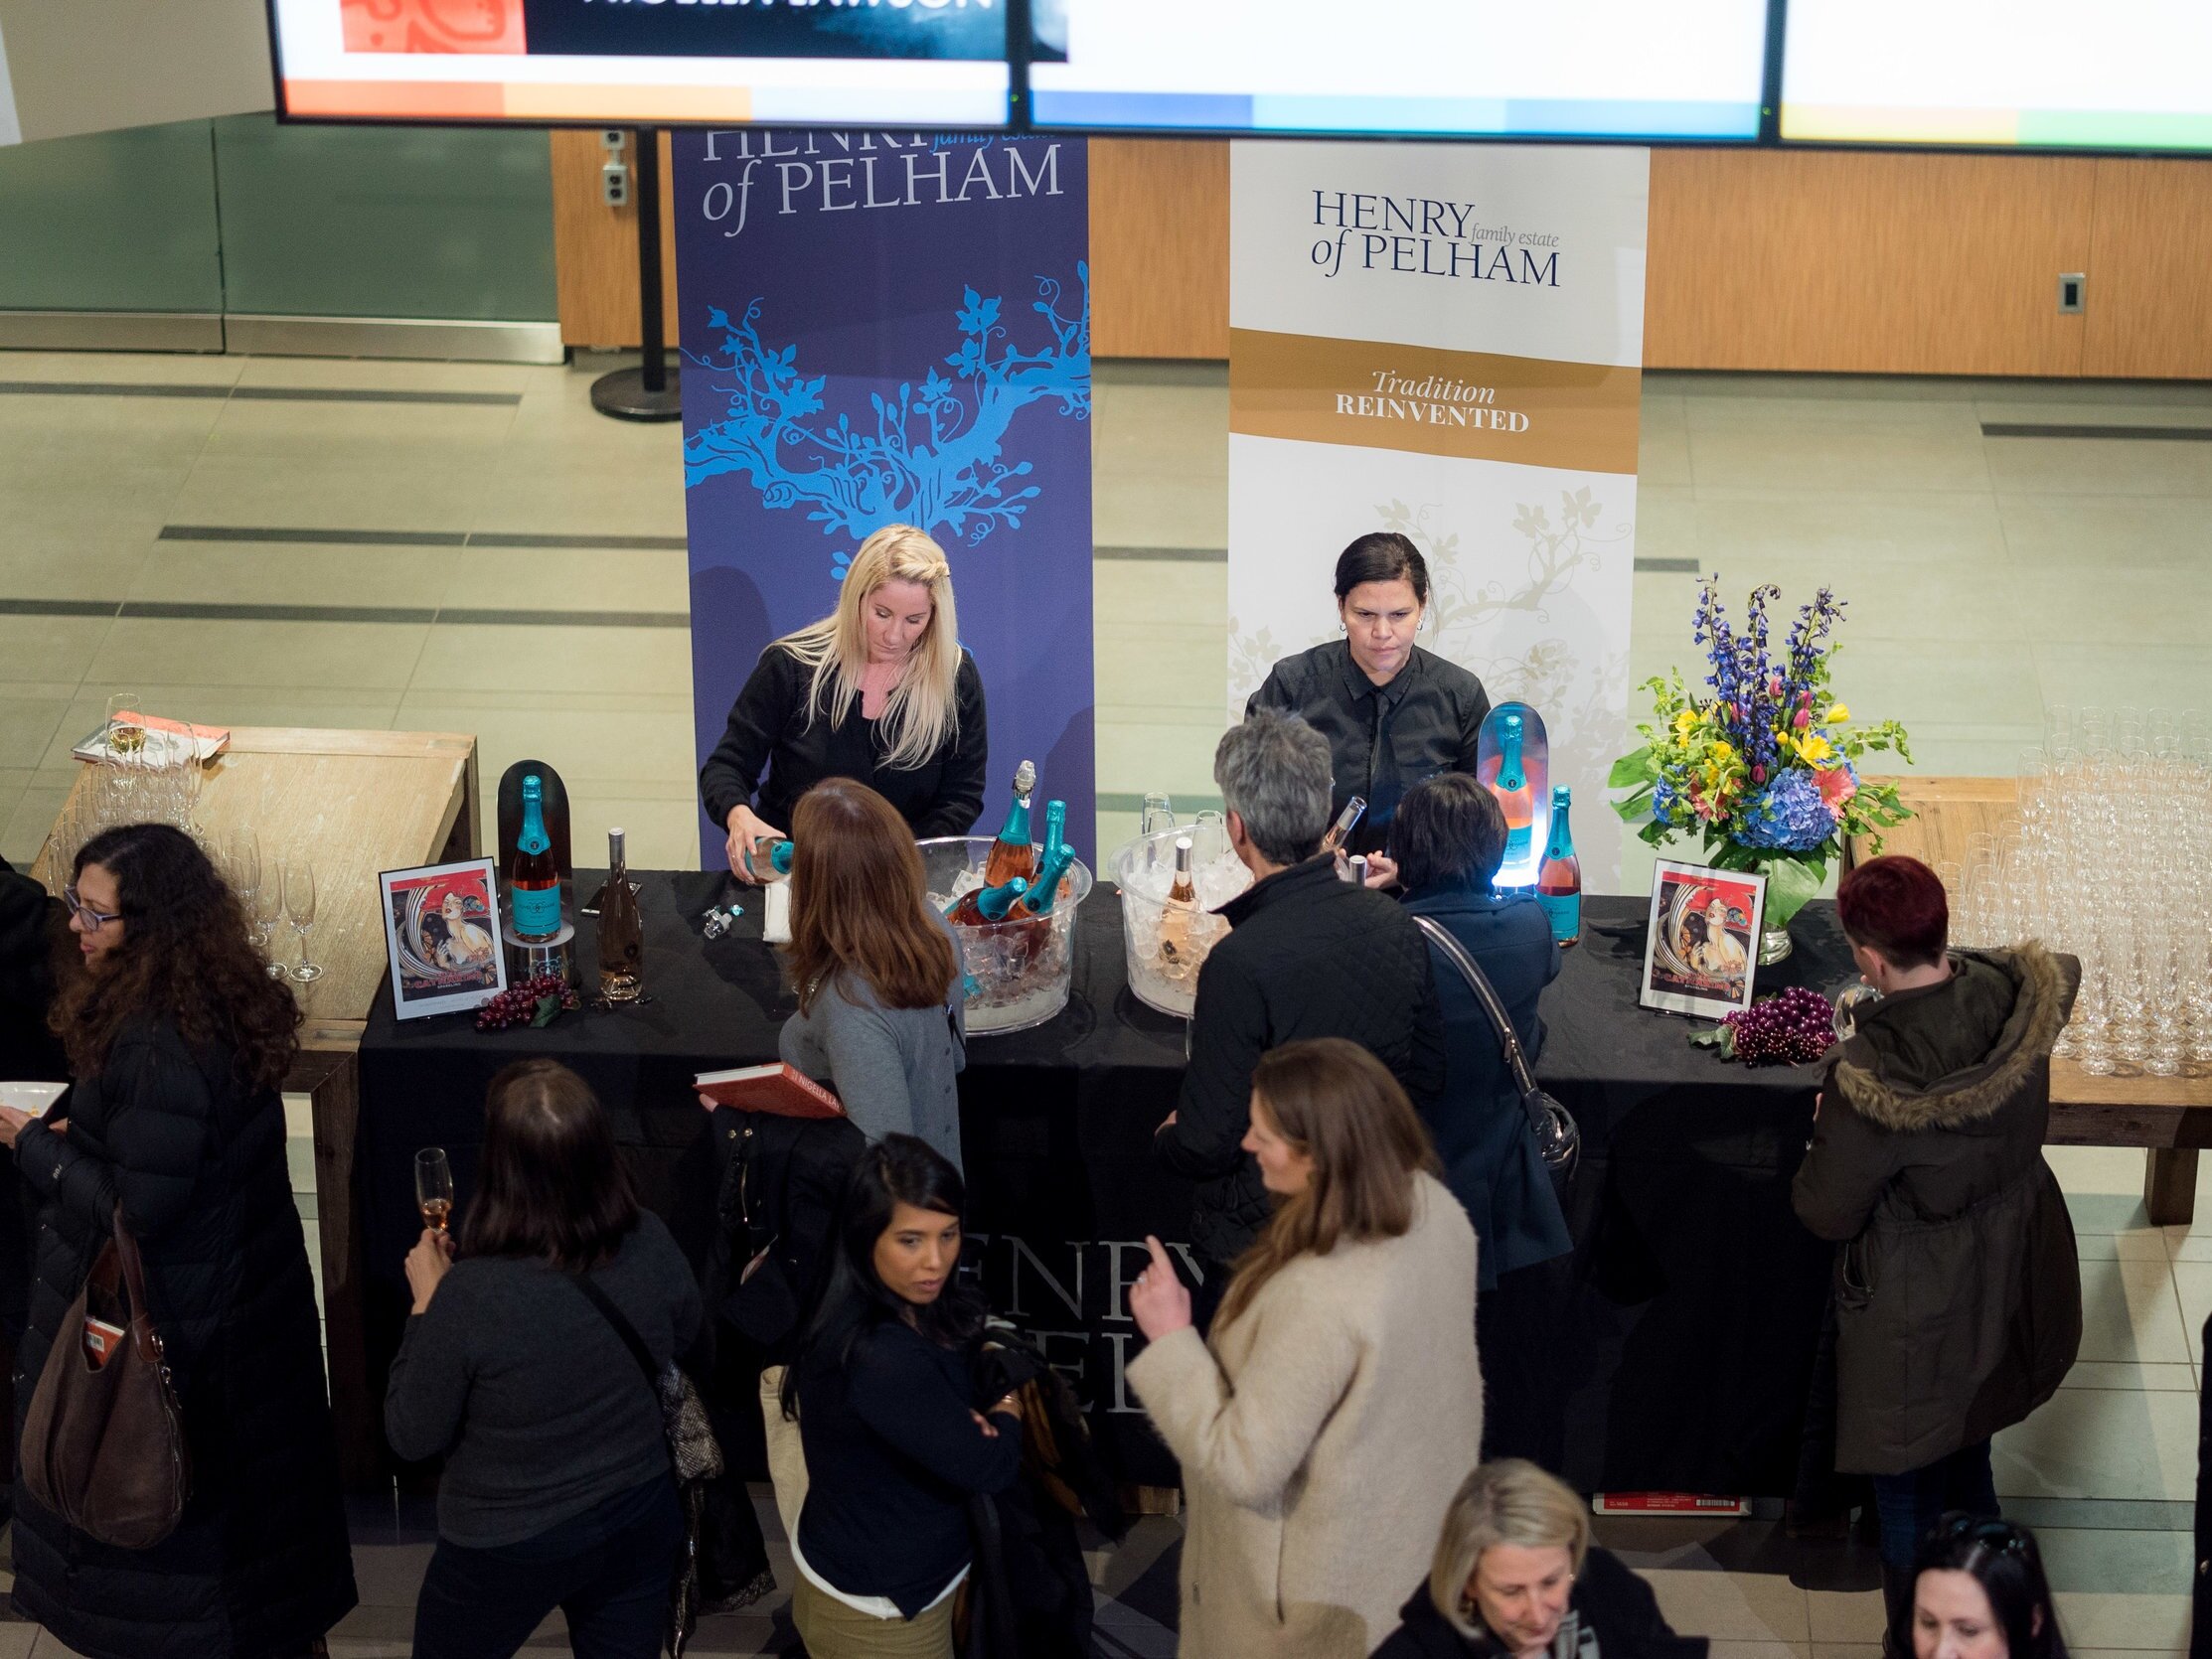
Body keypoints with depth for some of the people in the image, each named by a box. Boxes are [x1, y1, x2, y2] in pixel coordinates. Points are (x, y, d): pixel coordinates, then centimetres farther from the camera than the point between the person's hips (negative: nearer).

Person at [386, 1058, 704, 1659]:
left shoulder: (470, 1295, -32)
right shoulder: (652, 1246, -19)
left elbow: (413, 1438, -16)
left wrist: (427, 1304, -8)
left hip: (508, 1548, -3)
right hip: (640, 1521, 3)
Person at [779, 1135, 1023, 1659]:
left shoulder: (913, 1309, -4)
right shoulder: (880, 1359, -31)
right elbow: (992, 1466, -23)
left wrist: (967, 1416, -13)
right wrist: (1006, 1410, -2)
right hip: (878, 1615, -9)